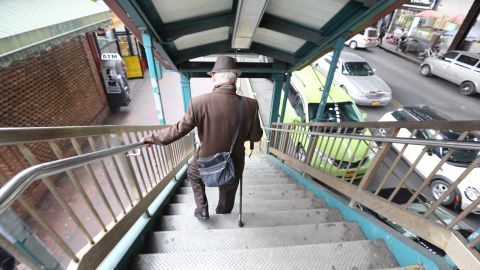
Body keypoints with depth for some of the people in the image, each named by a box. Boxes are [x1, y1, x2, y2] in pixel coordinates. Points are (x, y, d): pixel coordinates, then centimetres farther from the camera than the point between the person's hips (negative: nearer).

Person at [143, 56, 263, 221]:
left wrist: (153, 138, 4)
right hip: (234, 165, 1)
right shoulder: (250, 105, -21)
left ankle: (202, 210, 39)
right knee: (227, 193, 29)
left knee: (193, 175, 35)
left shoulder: (199, 102, -24)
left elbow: (179, 129, -13)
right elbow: (255, 136, -8)